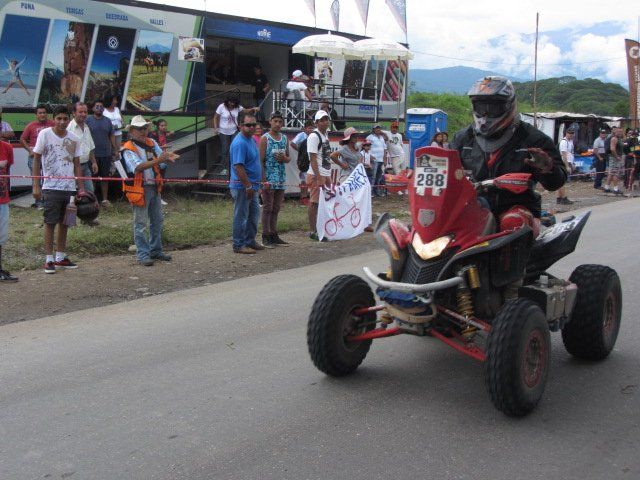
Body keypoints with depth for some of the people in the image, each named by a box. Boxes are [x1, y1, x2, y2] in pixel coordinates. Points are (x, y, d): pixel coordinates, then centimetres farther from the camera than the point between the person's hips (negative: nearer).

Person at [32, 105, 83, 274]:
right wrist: (36, 185, -6)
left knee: (64, 222, 10)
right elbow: (36, 160, 0)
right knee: (50, 222, -1)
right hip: (51, 186, -4)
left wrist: (81, 188, 6)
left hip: (69, 187, 4)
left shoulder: (73, 139, 6)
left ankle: (60, 257, 20)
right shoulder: (45, 134, -3)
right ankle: (49, 259, 5)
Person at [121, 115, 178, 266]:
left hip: (155, 187, 7)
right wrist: (157, 160, -36)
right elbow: (137, 167, -25)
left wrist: (168, 158, -17)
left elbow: (162, 163, 7)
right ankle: (143, 254, 3)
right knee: (141, 223, -2)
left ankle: (156, 250, 26)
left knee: (157, 220, 14)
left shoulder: (152, 143, 11)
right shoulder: (128, 148, -9)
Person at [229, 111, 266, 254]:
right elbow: (238, 167, -23)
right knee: (241, 216, -1)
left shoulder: (252, 139, 12)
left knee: (254, 215, 17)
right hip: (242, 187, -10)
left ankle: (250, 241, 28)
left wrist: (263, 180, 20)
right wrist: (248, 186, -23)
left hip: (252, 186, 10)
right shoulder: (239, 143, -19)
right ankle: (239, 245, 7)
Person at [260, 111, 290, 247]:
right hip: (269, 178, -6)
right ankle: (266, 237, 3)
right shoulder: (265, 138, -6)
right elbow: (261, 160, -10)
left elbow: (288, 158, 20)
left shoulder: (284, 138, 12)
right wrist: (264, 180, -17)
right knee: (267, 208, -1)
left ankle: (274, 235, 18)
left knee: (276, 208, 11)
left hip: (281, 178, 6)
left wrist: (284, 158, -5)